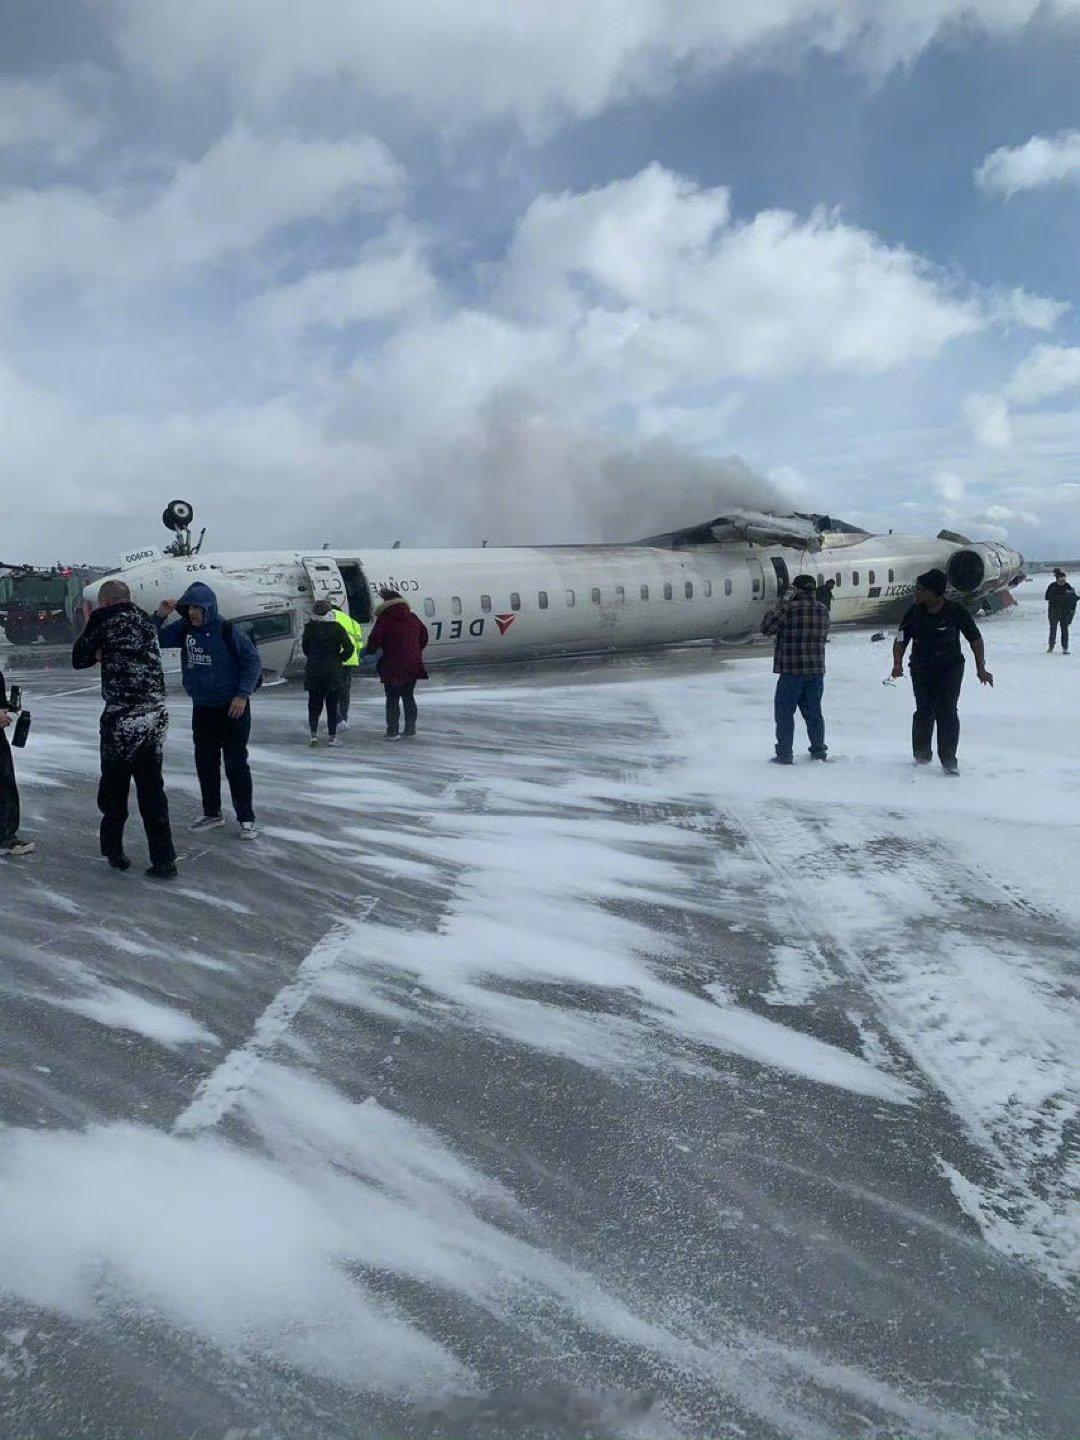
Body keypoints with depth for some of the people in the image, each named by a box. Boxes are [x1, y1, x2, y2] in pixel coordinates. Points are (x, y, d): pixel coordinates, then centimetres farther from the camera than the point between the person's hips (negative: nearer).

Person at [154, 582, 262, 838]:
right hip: (201, 709, 6)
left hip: (232, 709, -6)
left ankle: (246, 819, 5)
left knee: (236, 764, -3)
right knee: (205, 762, 13)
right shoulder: (184, 629, 1)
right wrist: (160, 616, -10)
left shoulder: (228, 631, -15)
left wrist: (243, 695, -16)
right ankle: (212, 813, 27)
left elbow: (253, 661, -12)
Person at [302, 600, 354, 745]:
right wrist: (340, 659, 5)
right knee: (332, 705, 7)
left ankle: (313, 733, -5)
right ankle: (332, 736, 7)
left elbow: (305, 648, 7)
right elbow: (349, 647, -9)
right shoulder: (337, 628, -5)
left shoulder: (310, 627, -2)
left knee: (314, 704, 10)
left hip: (313, 672, 1)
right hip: (334, 672, -1)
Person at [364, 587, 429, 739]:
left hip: (393, 666, -5)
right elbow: (424, 636, 16)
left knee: (392, 698, 4)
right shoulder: (413, 618, 8)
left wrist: (369, 652, 7)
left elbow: (374, 640, -13)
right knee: (408, 695, 15)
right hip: (413, 665, 5)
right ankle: (410, 729, 14)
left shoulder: (384, 620, -10)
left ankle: (392, 731, 4)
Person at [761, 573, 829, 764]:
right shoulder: (823, 610, 8)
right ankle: (819, 750, 22)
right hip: (817, 669, 6)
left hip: (792, 670, -6)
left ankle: (784, 754, 0)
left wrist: (783, 604, -2)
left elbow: (766, 627, -8)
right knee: (813, 711, 16)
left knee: (784, 712, 2)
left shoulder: (791, 608, -14)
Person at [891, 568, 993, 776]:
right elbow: (900, 640, 0)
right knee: (924, 712, -1)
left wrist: (981, 669, -3)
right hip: (921, 669, 2)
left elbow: (975, 639, -1)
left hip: (951, 667, -2)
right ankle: (922, 754, 20)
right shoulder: (914, 612, -6)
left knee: (947, 712, -9)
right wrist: (897, 664, -17)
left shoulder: (956, 612, -11)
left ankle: (949, 761, -1)